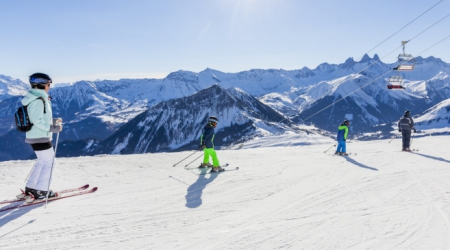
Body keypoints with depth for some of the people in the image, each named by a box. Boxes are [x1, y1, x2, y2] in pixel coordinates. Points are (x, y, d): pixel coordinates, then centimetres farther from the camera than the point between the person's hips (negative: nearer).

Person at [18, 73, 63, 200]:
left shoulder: (38, 99, 12)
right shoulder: (38, 101, -19)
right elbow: (37, 121, -24)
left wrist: (54, 121, 14)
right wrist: (53, 128, -19)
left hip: (36, 137, 10)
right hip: (40, 138, -10)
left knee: (42, 161, 19)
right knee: (48, 162, 1)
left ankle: (30, 188, 27)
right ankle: (41, 191, 8)